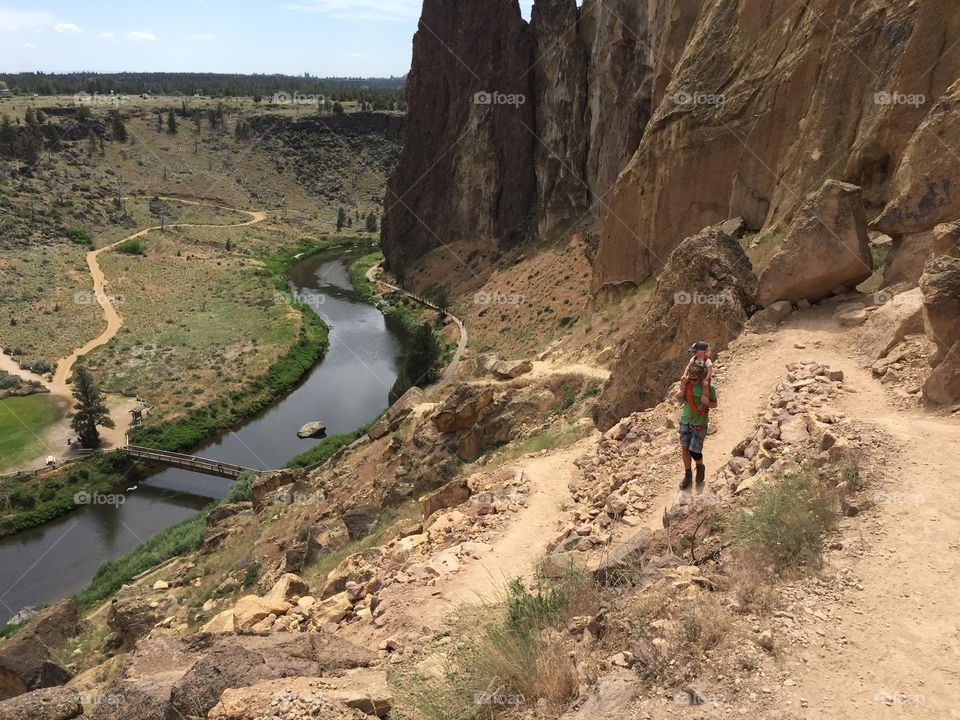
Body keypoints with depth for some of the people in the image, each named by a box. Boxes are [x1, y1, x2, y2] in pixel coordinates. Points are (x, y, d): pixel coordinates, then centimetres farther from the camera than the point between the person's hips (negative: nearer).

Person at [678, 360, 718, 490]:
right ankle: (688, 475, 22)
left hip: (699, 424, -3)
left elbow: (714, 404, 0)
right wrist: (680, 394, -14)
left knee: (694, 451, -4)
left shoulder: (709, 388, -13)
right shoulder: (687, 384, -4)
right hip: (685, 421, 3)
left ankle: (700, 468, 29)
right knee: (684, 449, 4)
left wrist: (707, 402, -23)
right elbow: (679, 399, 10)